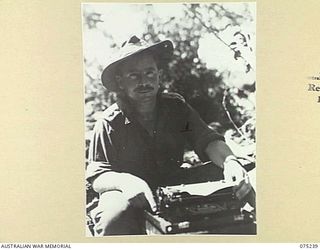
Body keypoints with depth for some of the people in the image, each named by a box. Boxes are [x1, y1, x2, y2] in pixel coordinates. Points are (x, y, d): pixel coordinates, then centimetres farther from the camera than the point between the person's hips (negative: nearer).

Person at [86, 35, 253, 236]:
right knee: (114, 216, -39)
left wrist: (229, 161, -31)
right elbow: (96, 176, -10)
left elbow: (207, 140, -8)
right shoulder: (109, 123, -10)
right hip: (127, 196, -3)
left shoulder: (176, 107, 0)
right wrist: (125, 181, -33)